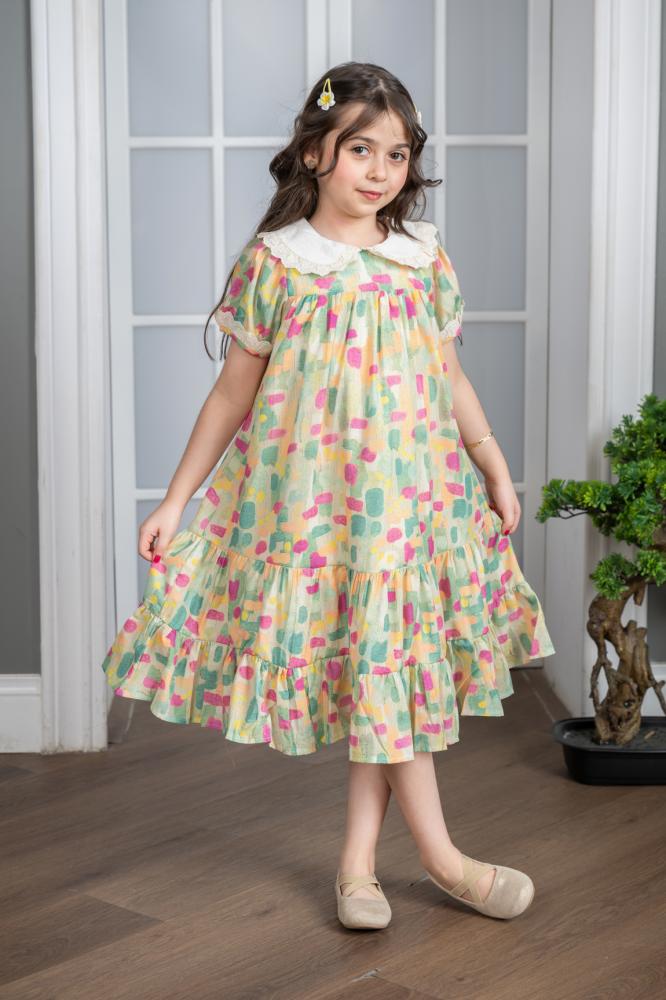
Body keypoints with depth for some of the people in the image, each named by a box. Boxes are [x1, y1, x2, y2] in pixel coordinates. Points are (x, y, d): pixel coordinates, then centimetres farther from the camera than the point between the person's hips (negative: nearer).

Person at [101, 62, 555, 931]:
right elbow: (233, 392, 2)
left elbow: (451, 379, 14)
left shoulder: (425, 259, 4)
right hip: (311, 497, -3)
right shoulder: (272, 263, -3)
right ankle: (440, 856, 12)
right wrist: (176, 500, 2)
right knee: (377, 666, -1)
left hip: (413, 492, 3)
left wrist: (496, 468, 12)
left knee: (382, 669, 6)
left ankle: (357, 861, 17)